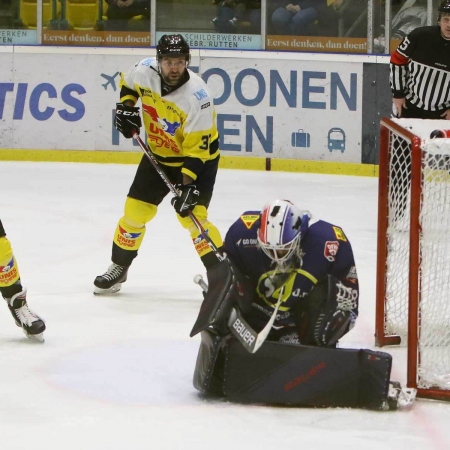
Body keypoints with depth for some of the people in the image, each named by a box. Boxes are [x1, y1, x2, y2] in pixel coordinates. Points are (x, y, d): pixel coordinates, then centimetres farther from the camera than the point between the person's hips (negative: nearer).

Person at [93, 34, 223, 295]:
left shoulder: (198, 96, -31)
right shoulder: (144, 72, -17)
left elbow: (196, 148, -29)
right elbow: (128, 83, 10)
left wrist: (187, 185, -34)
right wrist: (126, 106, -6)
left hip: (197, 159, -5)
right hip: (158, 155, 5)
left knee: (191, 216, -18)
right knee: (135, 211, 5)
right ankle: (118, 267, 24)